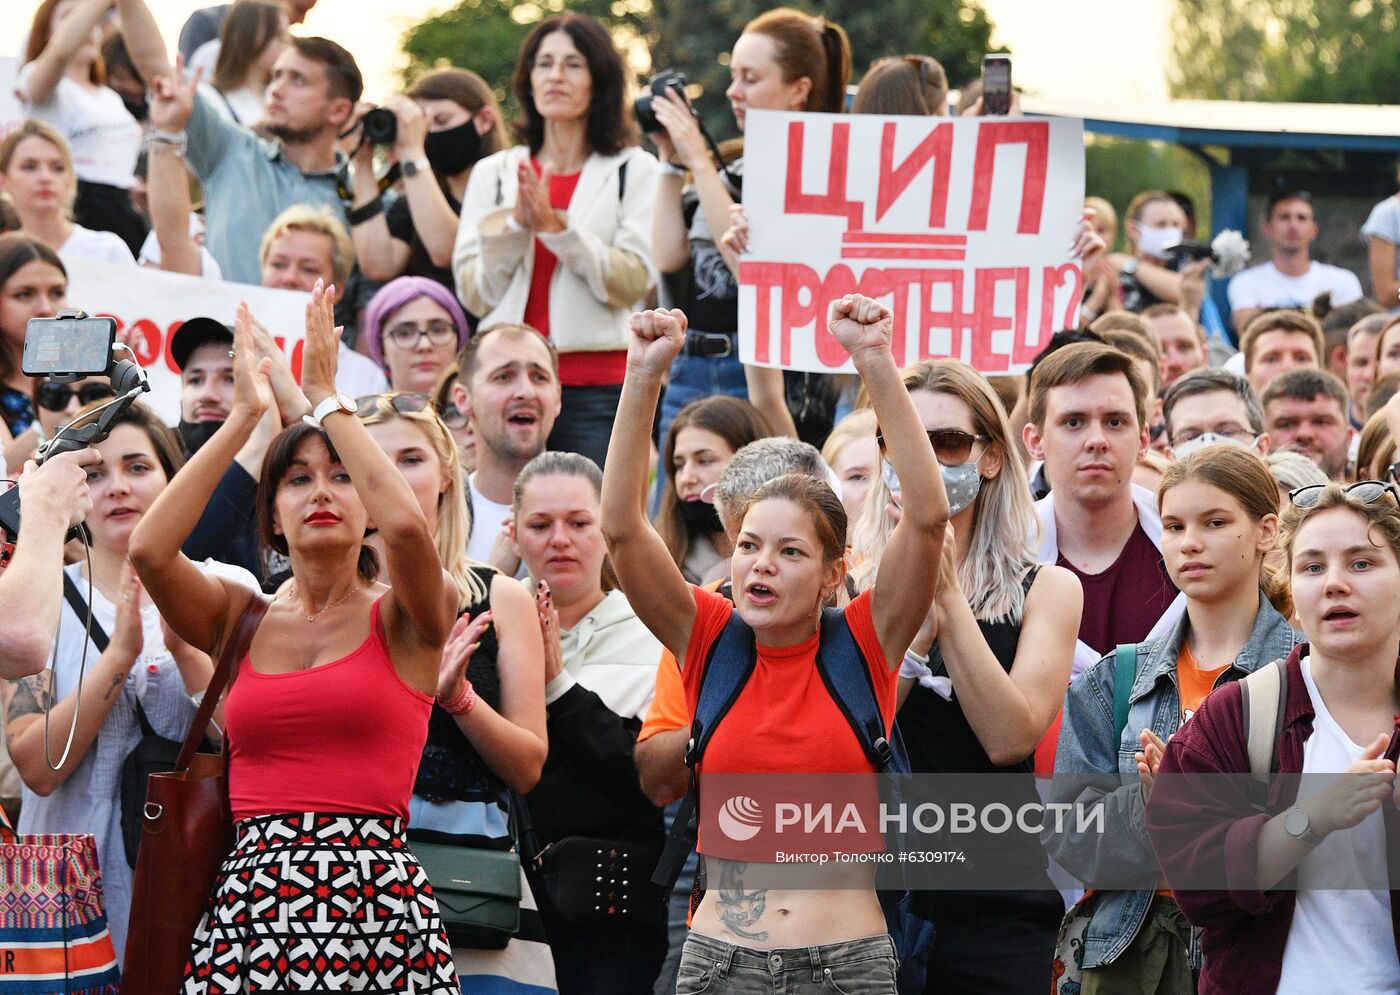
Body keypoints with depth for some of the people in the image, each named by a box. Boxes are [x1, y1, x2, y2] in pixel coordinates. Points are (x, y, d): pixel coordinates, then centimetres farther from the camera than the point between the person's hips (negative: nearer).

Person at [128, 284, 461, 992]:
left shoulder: (403, 620, 6)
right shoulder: (242, 620, 14)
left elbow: (407, 526, -16)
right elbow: (148, 548, -4)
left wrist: (325, 399, -5)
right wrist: (245, 415, 0)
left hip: (377, 907, -2)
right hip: (249, 908, 2)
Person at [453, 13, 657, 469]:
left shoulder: (634, 170, 6)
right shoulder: (493, 172, 13)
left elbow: (633, 282, -6)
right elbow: (475, 294, 6)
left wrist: (556, 226, -15)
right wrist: (516, 224, -9)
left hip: (597, 389, -2)